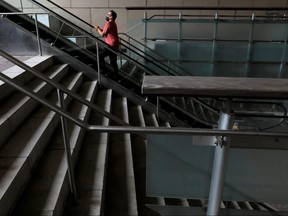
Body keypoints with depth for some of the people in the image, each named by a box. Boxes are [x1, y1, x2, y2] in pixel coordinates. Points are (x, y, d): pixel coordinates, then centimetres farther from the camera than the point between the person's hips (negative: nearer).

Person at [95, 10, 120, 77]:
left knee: (100, 56, -2)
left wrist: (98, 29, 2)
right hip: (115, 46, 9)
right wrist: (99, 29, 14)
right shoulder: (113, 23, 16)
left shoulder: (109, 23, -14)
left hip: (111, 45, -9)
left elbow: (102, 34, -14)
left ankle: (104, 71, 1)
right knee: (113, 62, 12)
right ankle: (115, 75, 16)